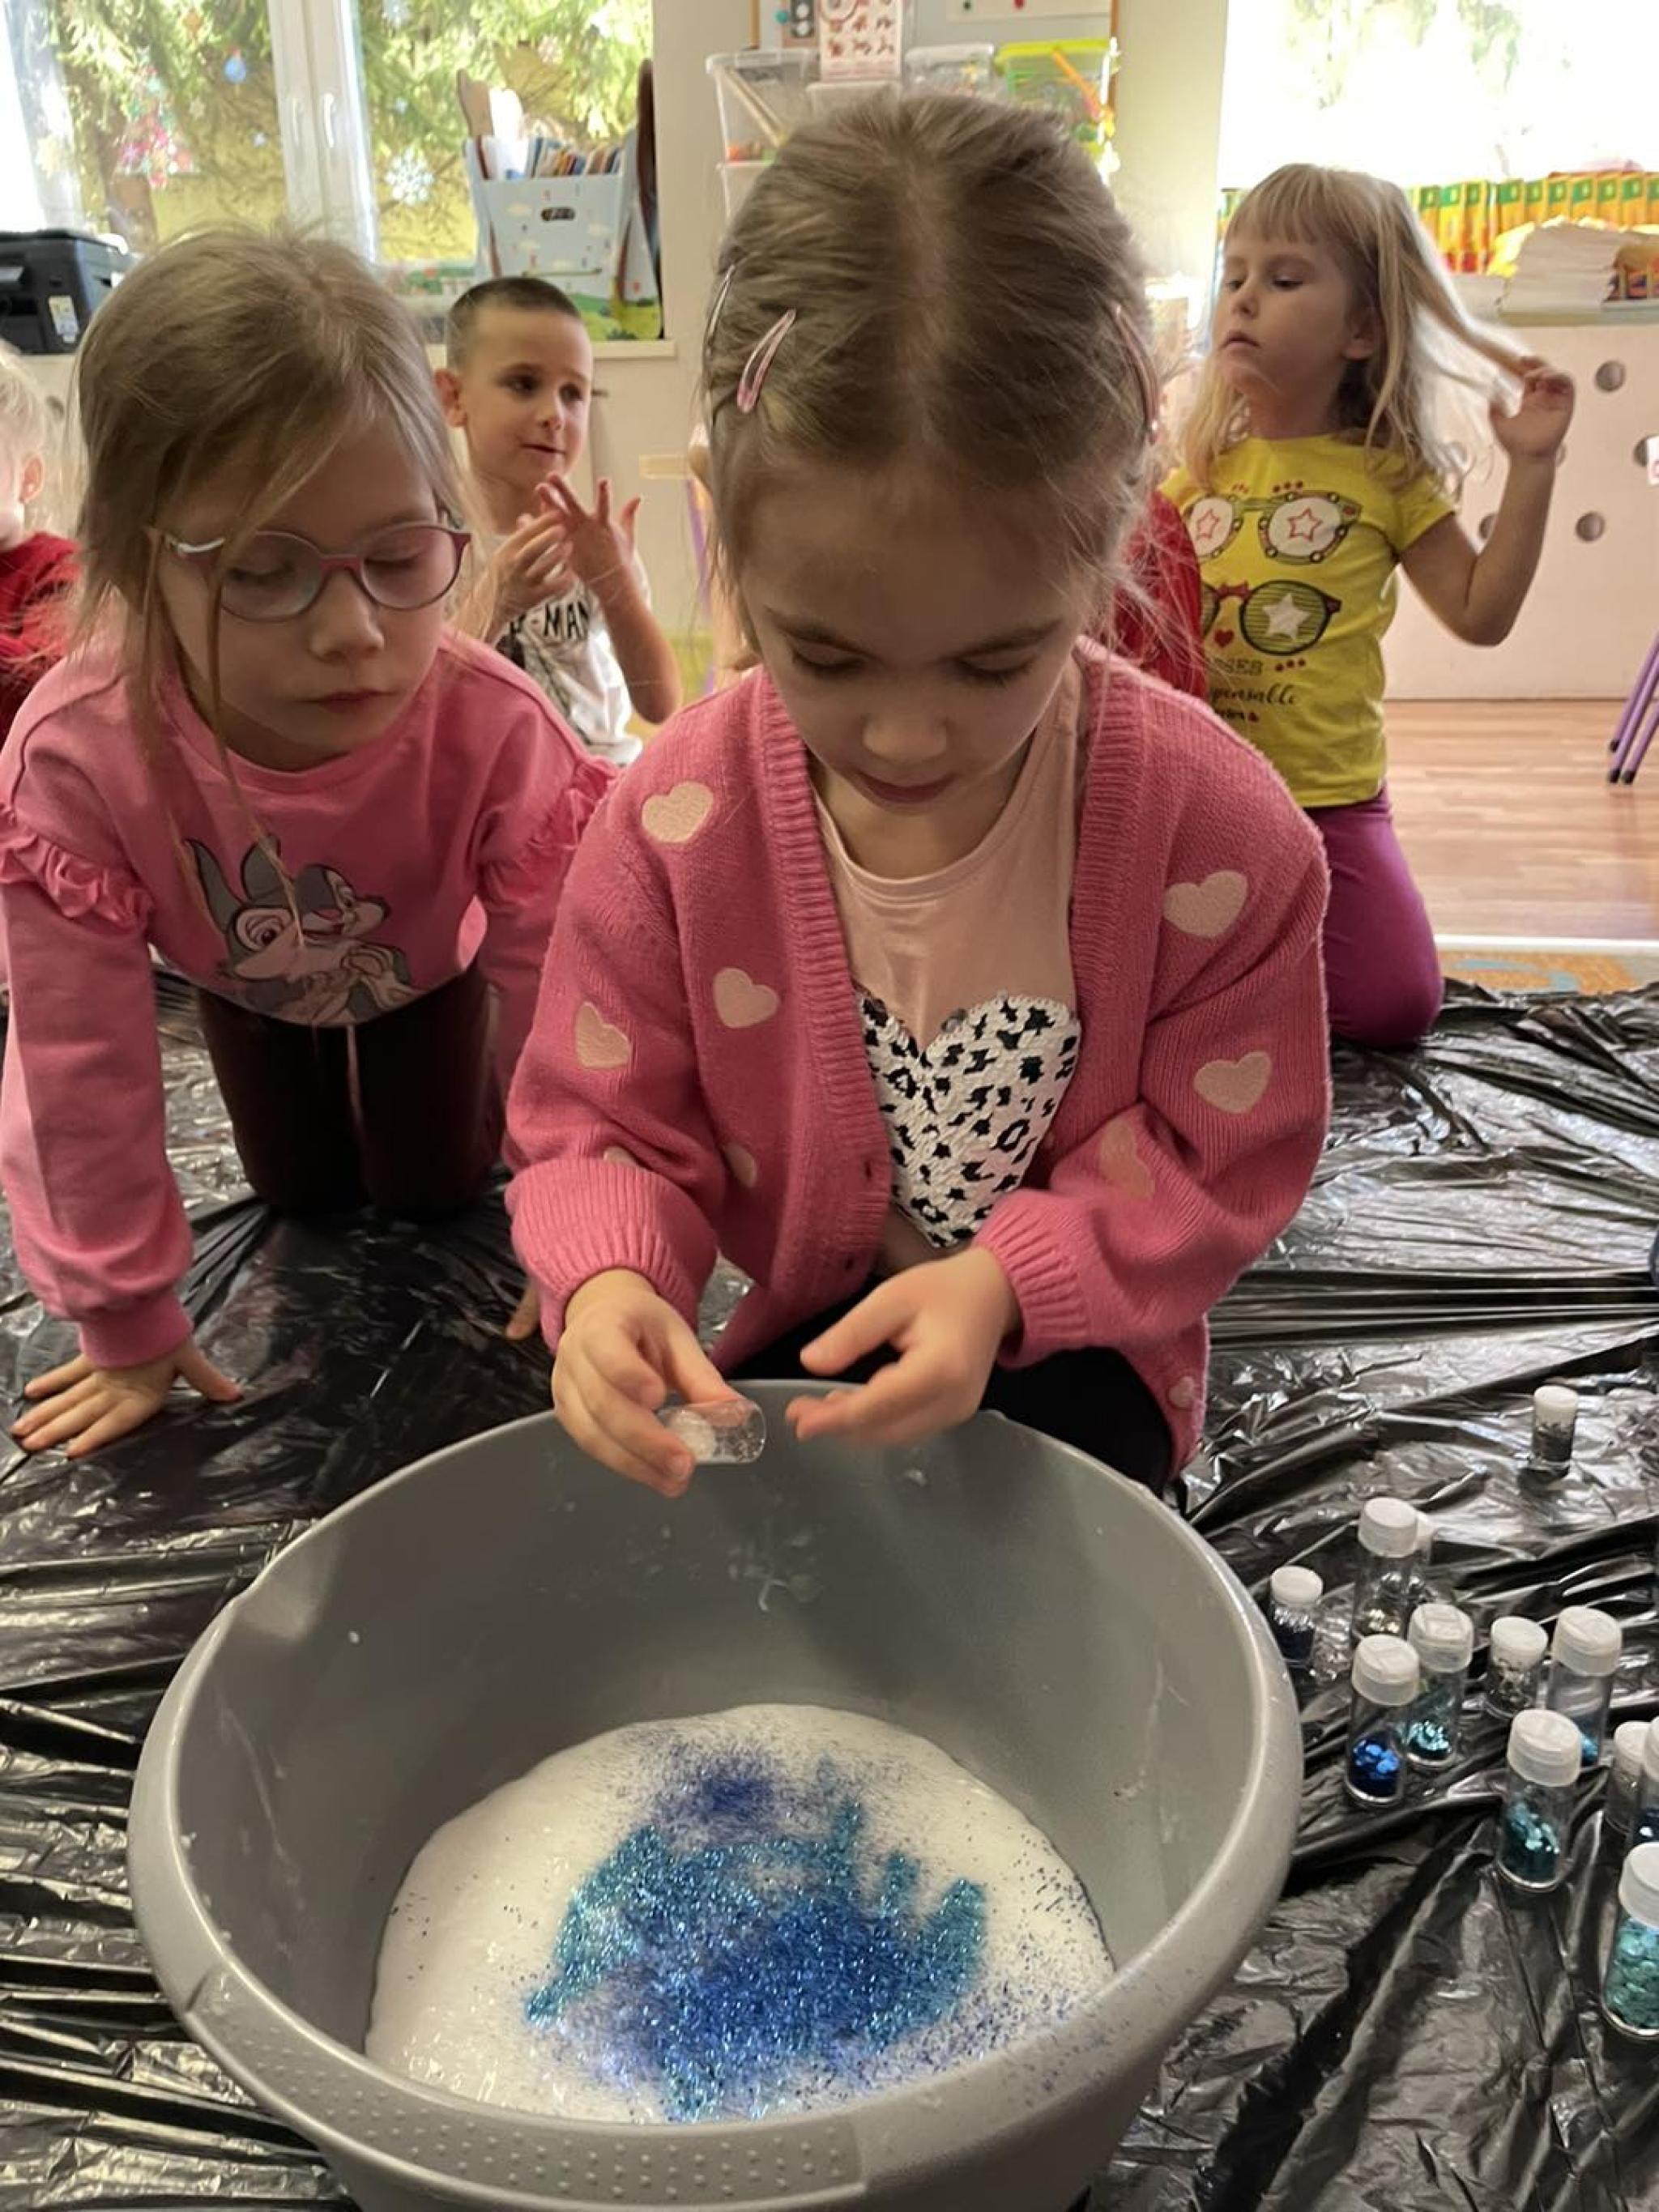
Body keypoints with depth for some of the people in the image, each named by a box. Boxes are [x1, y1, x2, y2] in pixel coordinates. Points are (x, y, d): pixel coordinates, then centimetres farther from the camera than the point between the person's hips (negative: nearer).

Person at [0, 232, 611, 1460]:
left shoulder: (498, 733, -44)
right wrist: (128, 1328, -20)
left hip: (430, 962, -1)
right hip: (246, 979, 1)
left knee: (438, 1188, 10)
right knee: (303, 1198, 16)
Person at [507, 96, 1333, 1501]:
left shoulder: (1212, 825, -22)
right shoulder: (679, 821, -18)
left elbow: (1224, 1152, -12)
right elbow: (606, 1123, -8)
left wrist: (1004, 1280, -28)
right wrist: (608, 1279, -31)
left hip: (1072, 1341, -1)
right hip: (803, 1329, 2)